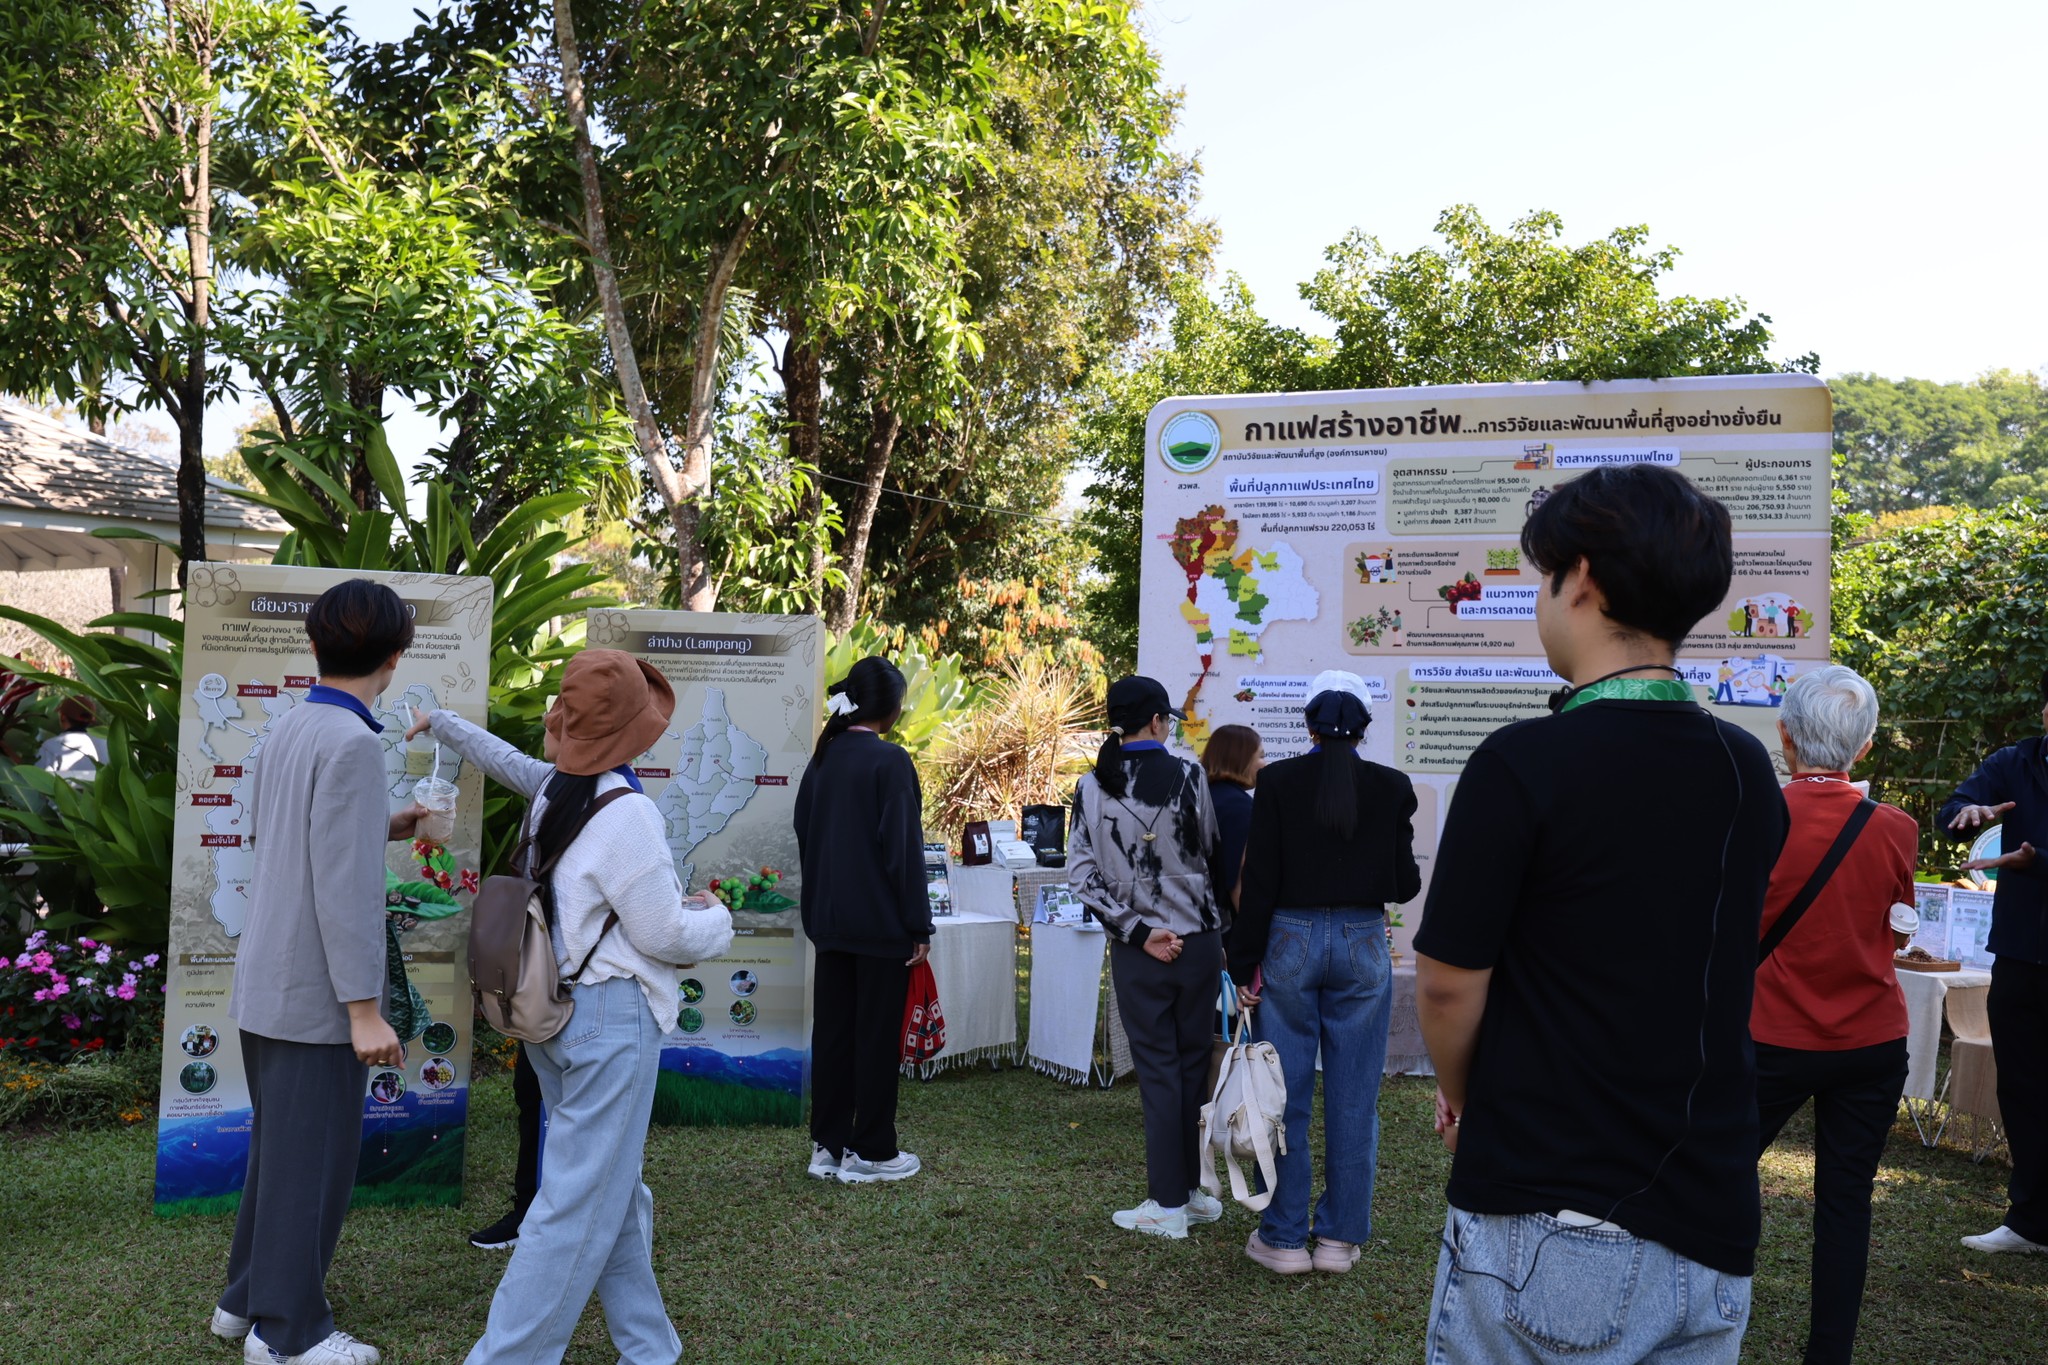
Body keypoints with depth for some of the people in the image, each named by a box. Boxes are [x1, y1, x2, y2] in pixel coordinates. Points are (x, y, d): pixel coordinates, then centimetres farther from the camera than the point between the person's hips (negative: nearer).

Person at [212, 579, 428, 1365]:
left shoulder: (289, 731, 7)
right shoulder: (352, 743, -19)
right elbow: (343, 888, -22)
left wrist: (380, 828, 29)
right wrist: (364, 1008, -20)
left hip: (266, 984, 9)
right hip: (314, 994, -9)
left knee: (278, 1148, 19)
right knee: (313, 1160, 3)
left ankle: (248, 1299, 30)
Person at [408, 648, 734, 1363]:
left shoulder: (552, 789, 4)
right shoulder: (627, 814, -19)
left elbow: (503, 757, 25)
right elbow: (665, 937, -16)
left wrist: (439, 721, 45)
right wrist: (714, 917, 5)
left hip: (553, 1011, 9)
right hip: (613, 1017, -9)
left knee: (615, 1193, 16)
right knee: (579, 1203, -2)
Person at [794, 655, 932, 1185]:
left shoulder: (822, 759, 8)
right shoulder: (889, 761, -14)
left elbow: (804, 837, 14)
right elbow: (903, 847, -16)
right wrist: (919, 926, -12)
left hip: (829, 919, 7)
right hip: (881, 922, -7)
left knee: (831, 1030, 12)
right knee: (877, 1035, 3)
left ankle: (828, 1145, 19)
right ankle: (871, 1151, 10)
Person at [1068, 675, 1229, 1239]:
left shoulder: (1092, 787, -4)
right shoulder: (1188, 776, -7)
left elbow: (1082, 874, -7)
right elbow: (1214, 856, 2)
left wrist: (1138, 932, -6)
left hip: (1137, 953, 0)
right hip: (1199, 941, 0)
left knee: (1158, 1072, 7)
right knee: (1194, 1066, 13)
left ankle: (1168, 1205, 10)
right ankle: (1193, 1191, 22)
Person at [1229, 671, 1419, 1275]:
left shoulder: (1279, 781, -6)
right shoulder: (1392, 788, -3)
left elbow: (1259, 881, -7)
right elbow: (1403, 885, 0)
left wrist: (1245, 965, -2)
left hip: (1290, 942, -1)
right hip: (1364, 945, 1)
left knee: (1286, 1096, 7)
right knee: (1354, 1099, 10)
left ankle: (1283, 1237, 14)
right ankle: (1340, 1236, 17)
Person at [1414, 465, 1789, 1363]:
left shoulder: (1523, 764, -17)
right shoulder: (1749, 775, 4)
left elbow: (1449, 985, -11)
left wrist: (1458, 1092, 9)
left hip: (1543, 1223, -5)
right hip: (1710, 1231, 6)